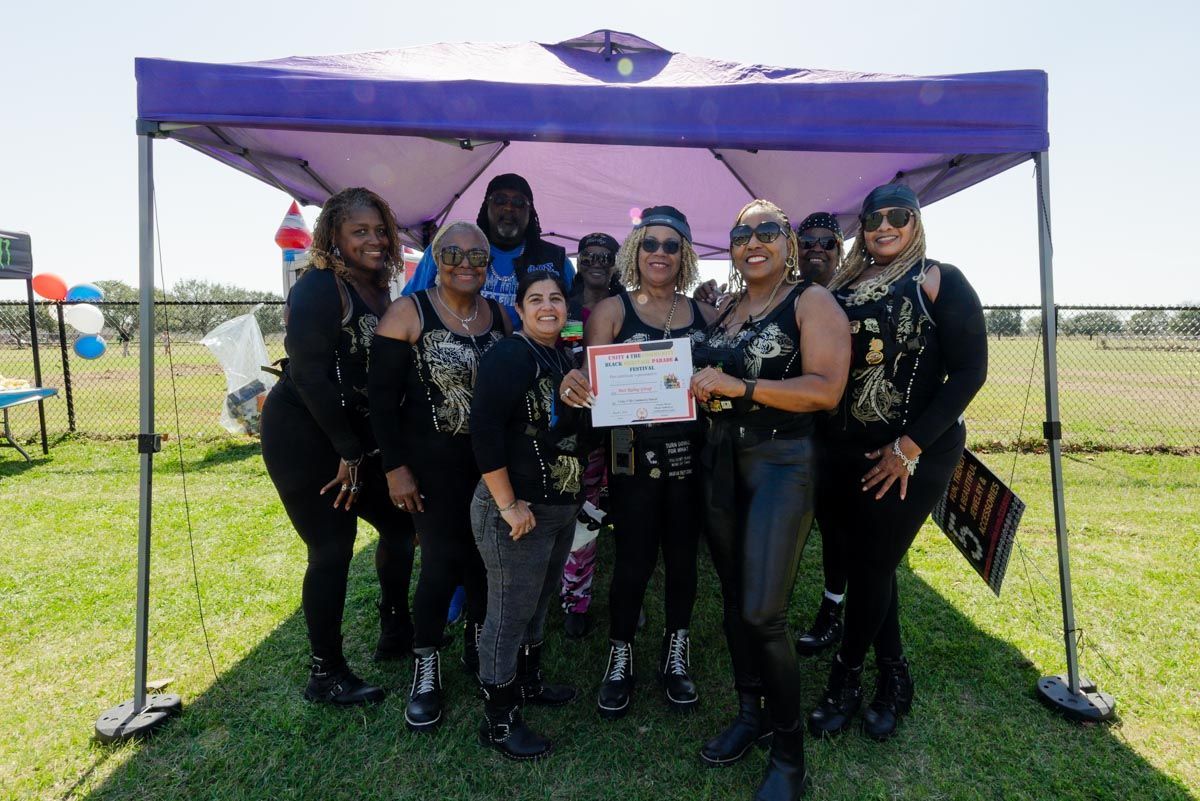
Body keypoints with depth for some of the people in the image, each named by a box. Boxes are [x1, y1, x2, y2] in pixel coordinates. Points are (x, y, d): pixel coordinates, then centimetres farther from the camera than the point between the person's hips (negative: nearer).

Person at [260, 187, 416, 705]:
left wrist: (360, 449, 5)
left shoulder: (378, 291, 8)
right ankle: (326, 675, 15)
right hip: (302, 435, -8)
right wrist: (350, 453, -15)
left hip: (351, 433, 8)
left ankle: (395, 631, 31)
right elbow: (310, 375, -20)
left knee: (399, 520, 11)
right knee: (332, 549, -4)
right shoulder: (317, 289, -16)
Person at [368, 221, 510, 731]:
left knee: (485, 555, 10)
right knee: (442, 561, -4)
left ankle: (478, 647, 34)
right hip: (433, 460, -4)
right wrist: (395, 467, -12)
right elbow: (383, 397, -9)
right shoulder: (408, 314, -8)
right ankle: (426, 666, 20)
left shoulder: (500, 316, 5)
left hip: (490, 458, 4)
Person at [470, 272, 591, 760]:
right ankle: (498, 720, 22)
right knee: (510, 613, 4)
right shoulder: (509, 356, -16)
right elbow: (484, 431, -24)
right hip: (518, 510, -8)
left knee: (539, 601, 23)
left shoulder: (565, 358, 10)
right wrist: (508, 505, -23)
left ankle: (528, 682, 44)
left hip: (563, 506, 9)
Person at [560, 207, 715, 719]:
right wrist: (574, 383, -28)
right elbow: (594, 380, -7)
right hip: (634, 455, -2)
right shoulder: (612, 311, 1)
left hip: (689, 452, 3)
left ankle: (676, 656, 31)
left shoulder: (703, 314, 9)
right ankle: (620, 659, 25)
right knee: (634, 560, 2)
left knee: (683, 557, 11)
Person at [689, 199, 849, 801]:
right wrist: (698, 386, 2)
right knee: (733, 600, 14)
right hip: (721, 461, 7)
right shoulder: (724, 308, 14)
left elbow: (825, 389, -17)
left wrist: (739, 386, -21)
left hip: (782, 461, -6)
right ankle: (750, 713, 34)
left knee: (763, 613, -8)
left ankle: (788, 751, 14)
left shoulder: (811, 301, -4)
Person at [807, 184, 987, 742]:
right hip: (842, 450, 5)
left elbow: (969, 372, -10)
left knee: (870, 566, 3)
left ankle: (846, 678, 27)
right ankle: (893, 679, 34)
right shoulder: (844, 287, 10)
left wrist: (909, 448, -15)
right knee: (865, 563, 13)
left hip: (912, 454, -5)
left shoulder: (940, 282, -4)